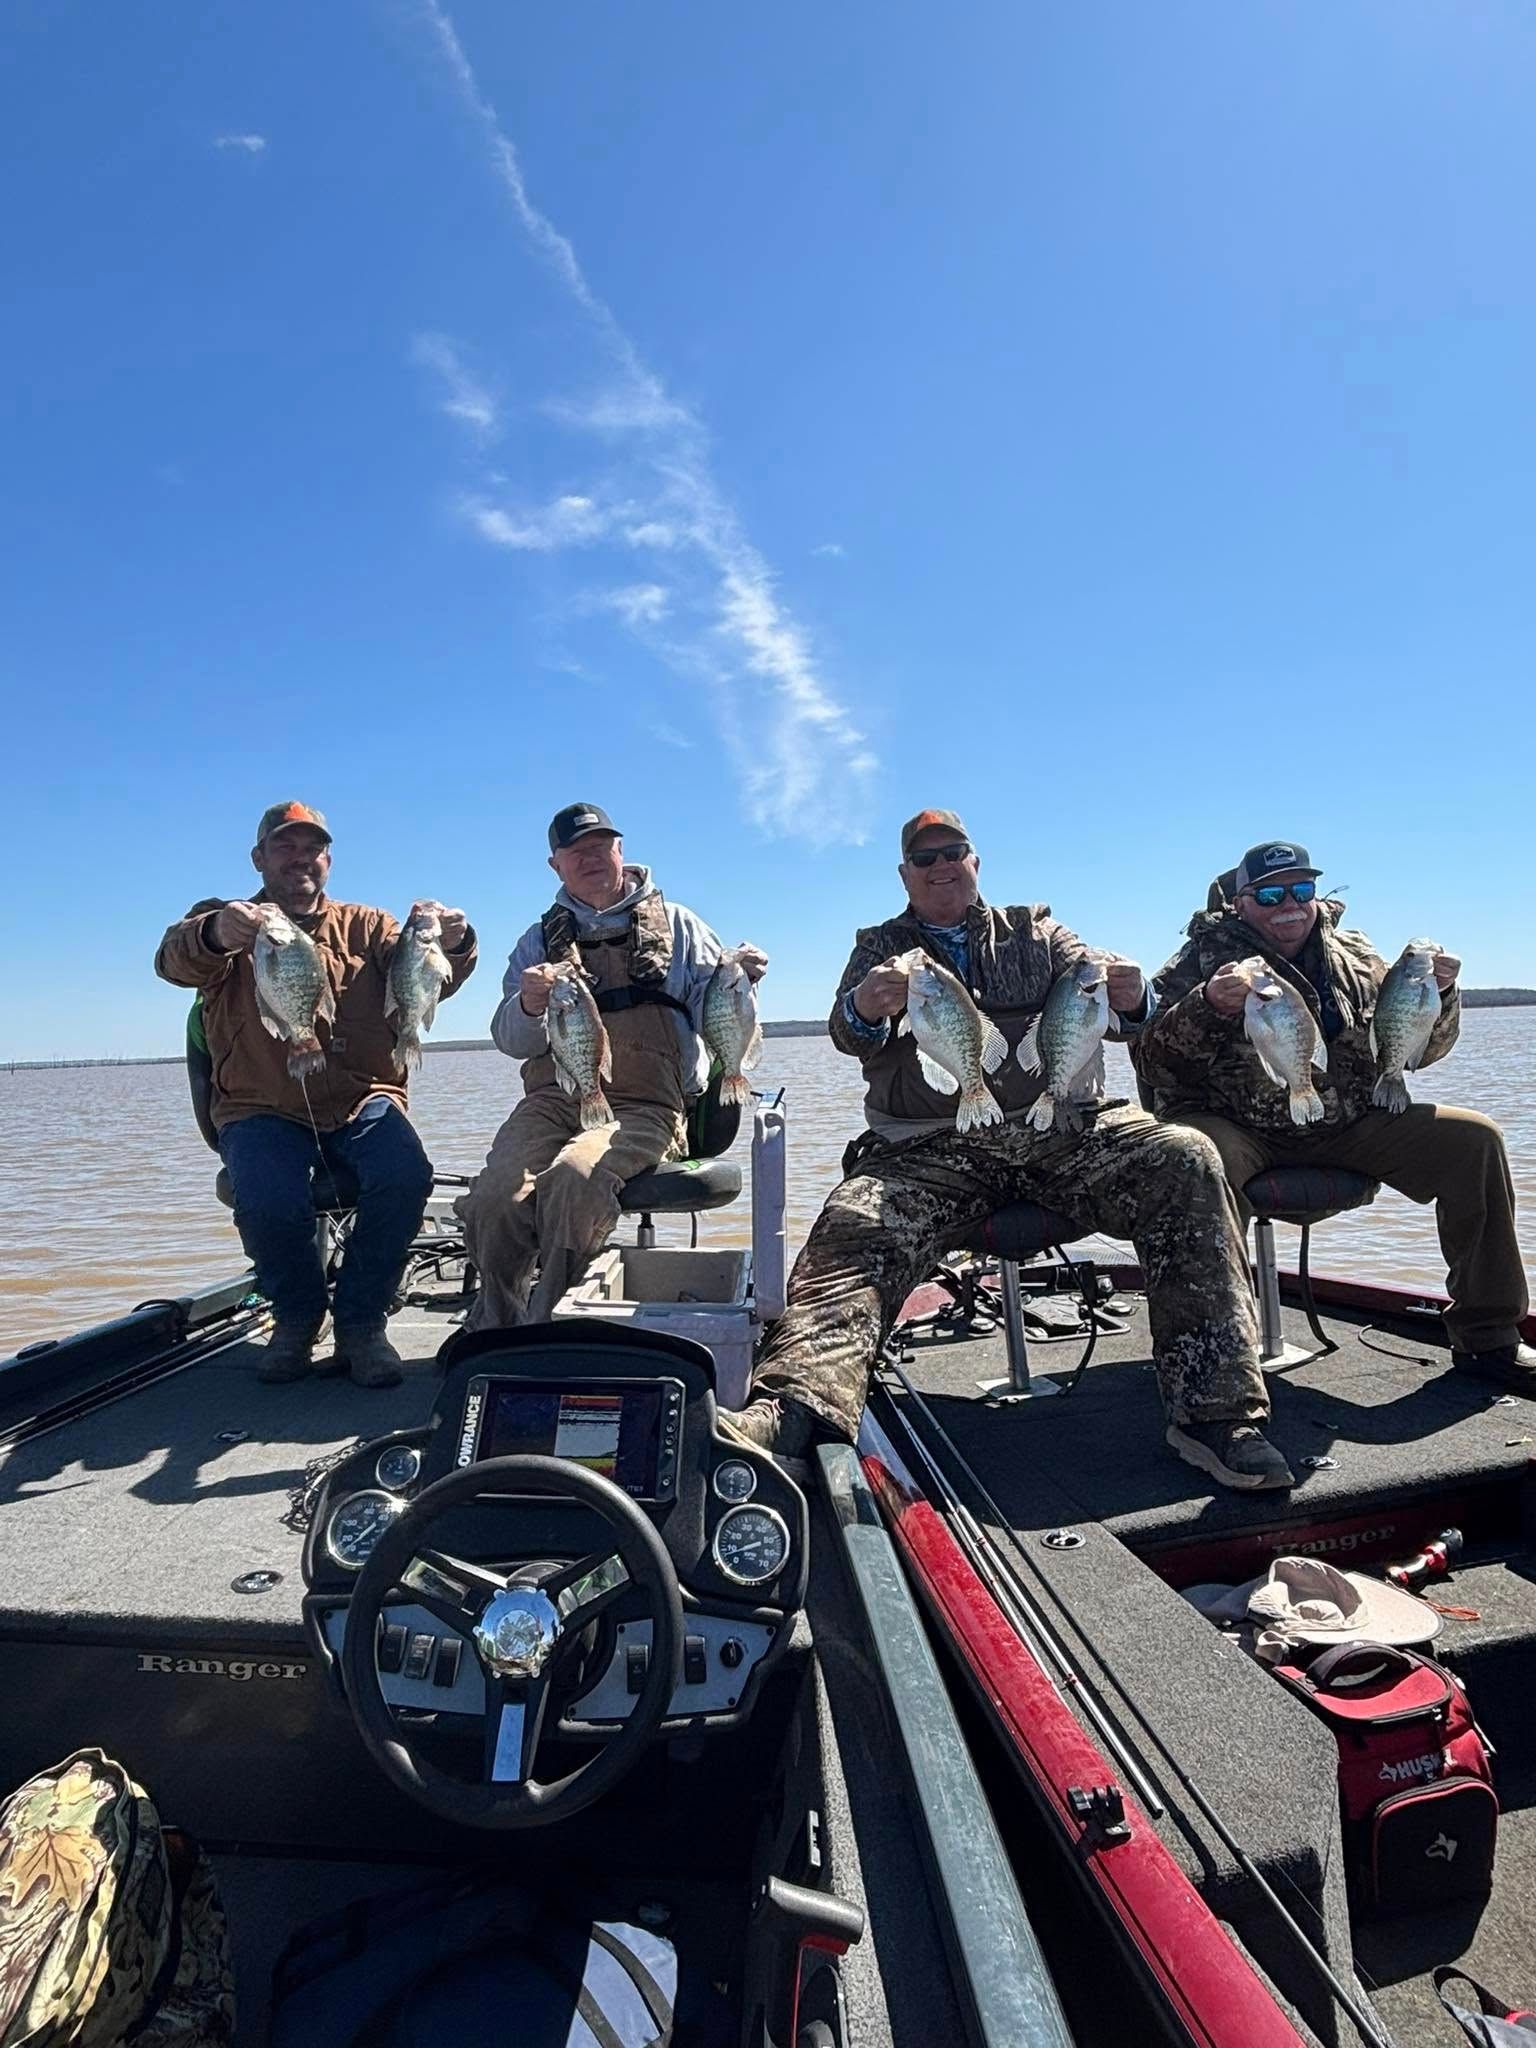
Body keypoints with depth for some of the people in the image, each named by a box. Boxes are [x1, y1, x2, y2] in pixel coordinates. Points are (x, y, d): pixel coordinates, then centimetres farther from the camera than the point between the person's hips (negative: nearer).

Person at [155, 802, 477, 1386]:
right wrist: (214, 935, -39)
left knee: (406, 1176, -28)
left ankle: (360, 1323, -4)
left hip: (362, 1104, 1)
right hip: (263, 1112, -1)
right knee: (267, 1201, -29)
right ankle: (296, 1317, 4)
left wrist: (452, 946, -28)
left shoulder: (365, 926, 14)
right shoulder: (226, 923, 10)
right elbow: (175, 959, -14)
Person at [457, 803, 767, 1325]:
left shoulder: (676, 925, 17)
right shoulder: (541, 939, 22)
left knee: (574, 1178, -34)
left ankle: (546, 1329, -18)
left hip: (644, 1105, -2)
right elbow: (512, 1042, 12)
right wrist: (527, 1007, -11)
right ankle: (496, 1335, -6)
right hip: (555, 1098, 3)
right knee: (495, 1195, -27)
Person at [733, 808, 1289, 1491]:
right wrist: (864, 1008, -25)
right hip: (927, 1147, -1)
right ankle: (795, 1413, -46)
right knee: (850, 1235, -28)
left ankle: (1212, 1409, -23)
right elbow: (848, 1035, 2)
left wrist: (1129, 999, -17)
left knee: (1184, 1159, -24)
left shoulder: (1035, 933, 23)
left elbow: (1095, 996, 9)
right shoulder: (880, 947, 20)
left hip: (1060, 1123, 1)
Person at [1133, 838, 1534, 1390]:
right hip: (1237, 1128, -5)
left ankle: (1487, 1340, 5)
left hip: (1346, 1123, 5)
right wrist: (1207, 1007, -28)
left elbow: (1418, 1050, 19)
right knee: (1204, 1160, -38)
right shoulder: (1205, 957, 0)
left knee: (1473, 1138, -8)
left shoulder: (1355, 956, 13)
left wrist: (1437, 995, -1)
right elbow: (1149, 1059, -12)